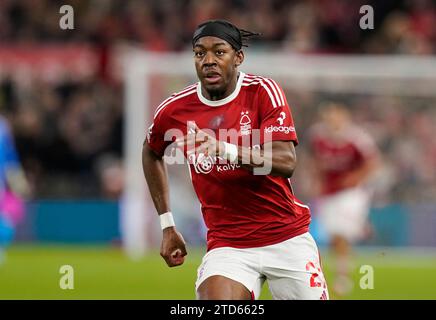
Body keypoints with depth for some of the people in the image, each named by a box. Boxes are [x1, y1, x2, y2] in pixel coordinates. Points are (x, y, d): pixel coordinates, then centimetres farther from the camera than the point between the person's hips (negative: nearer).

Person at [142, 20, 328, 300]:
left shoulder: (263, 92, -8)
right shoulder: (175, 110, -2)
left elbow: (287, 161, -20)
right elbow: (152, 153, 21)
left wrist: (227, 150, -35)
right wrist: (168, 225, 18)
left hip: (287, 238, 0)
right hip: (227, 244, 0)